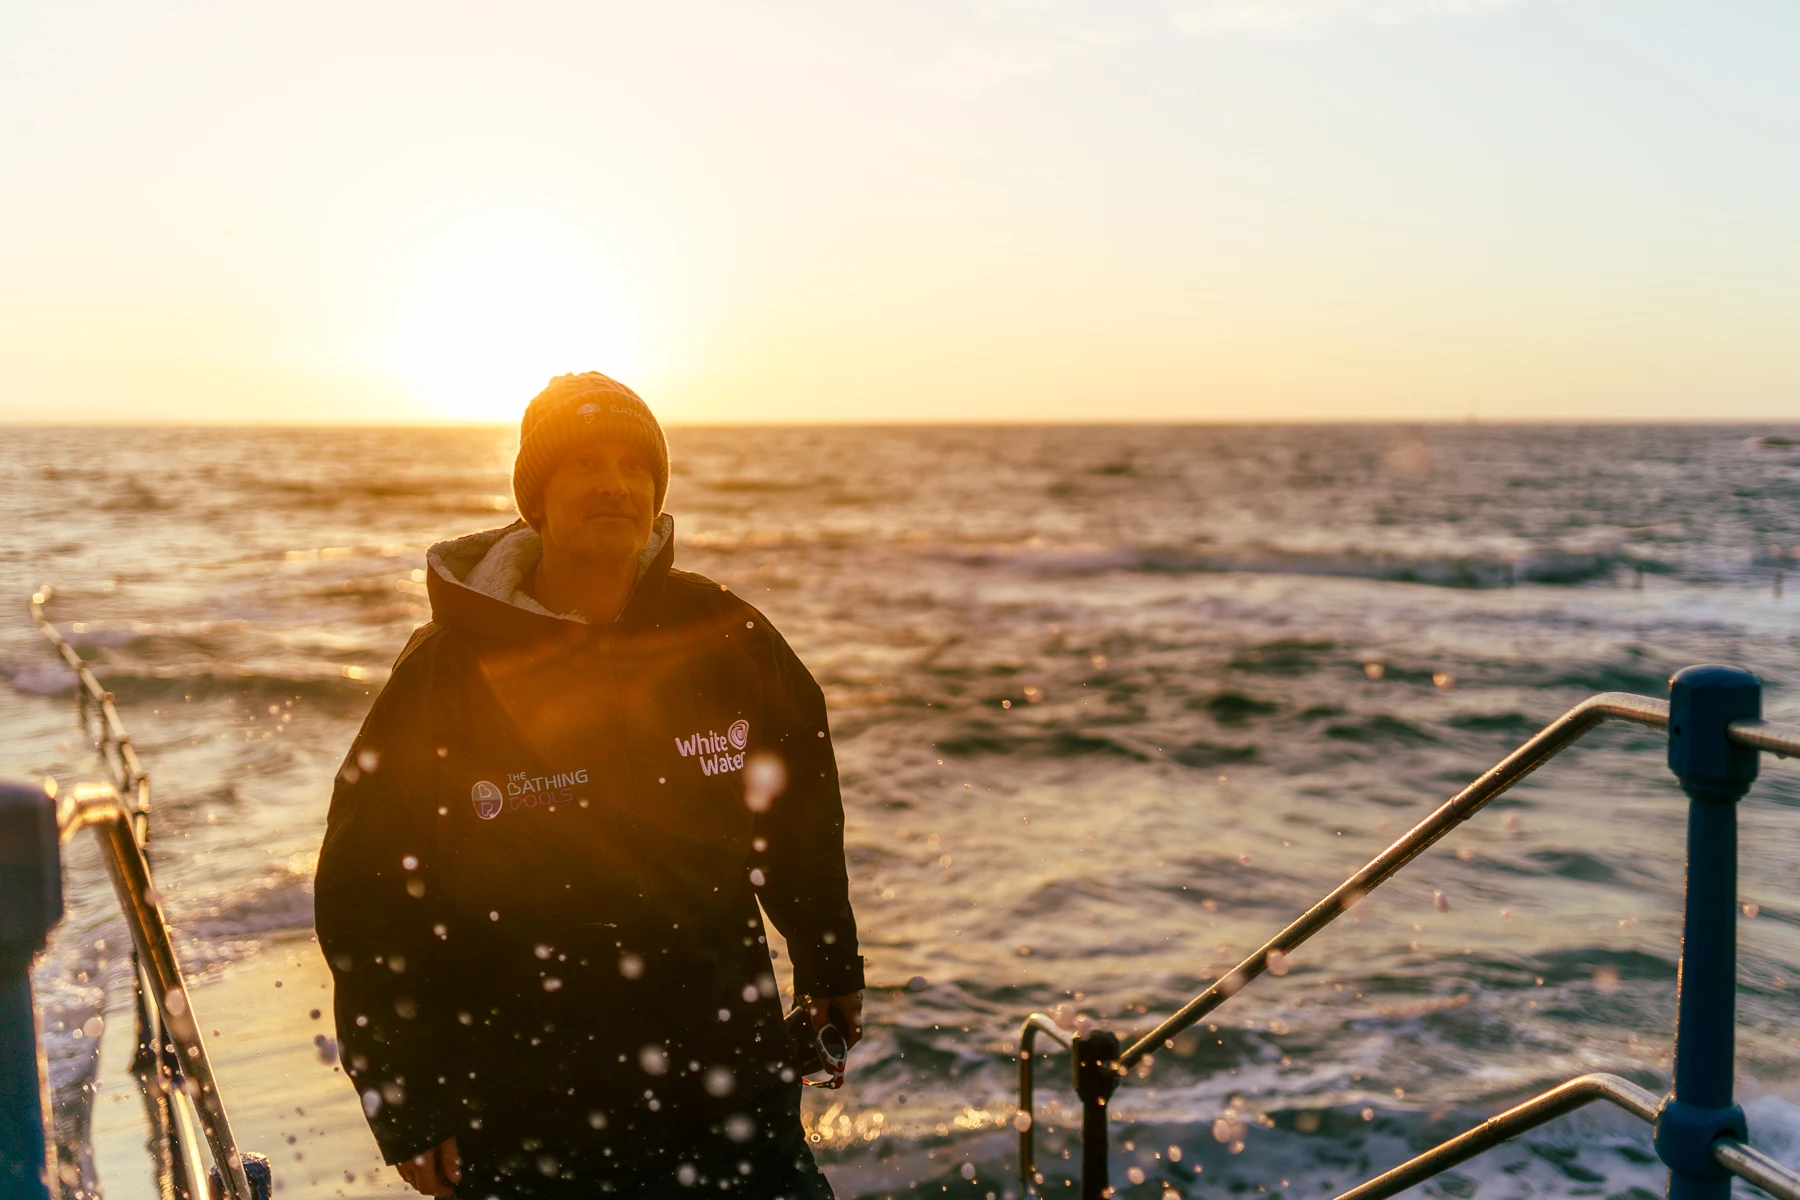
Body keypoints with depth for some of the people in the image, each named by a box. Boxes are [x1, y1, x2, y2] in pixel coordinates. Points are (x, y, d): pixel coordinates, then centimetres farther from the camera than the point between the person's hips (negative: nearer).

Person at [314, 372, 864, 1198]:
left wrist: (831, 968, 19)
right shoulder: (450, 670, -8)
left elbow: (802, 815, 12)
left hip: (731, 1082, 2)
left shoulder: (724, 637, -3)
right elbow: (366, 891, -2)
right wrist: (407, 1107, -2)